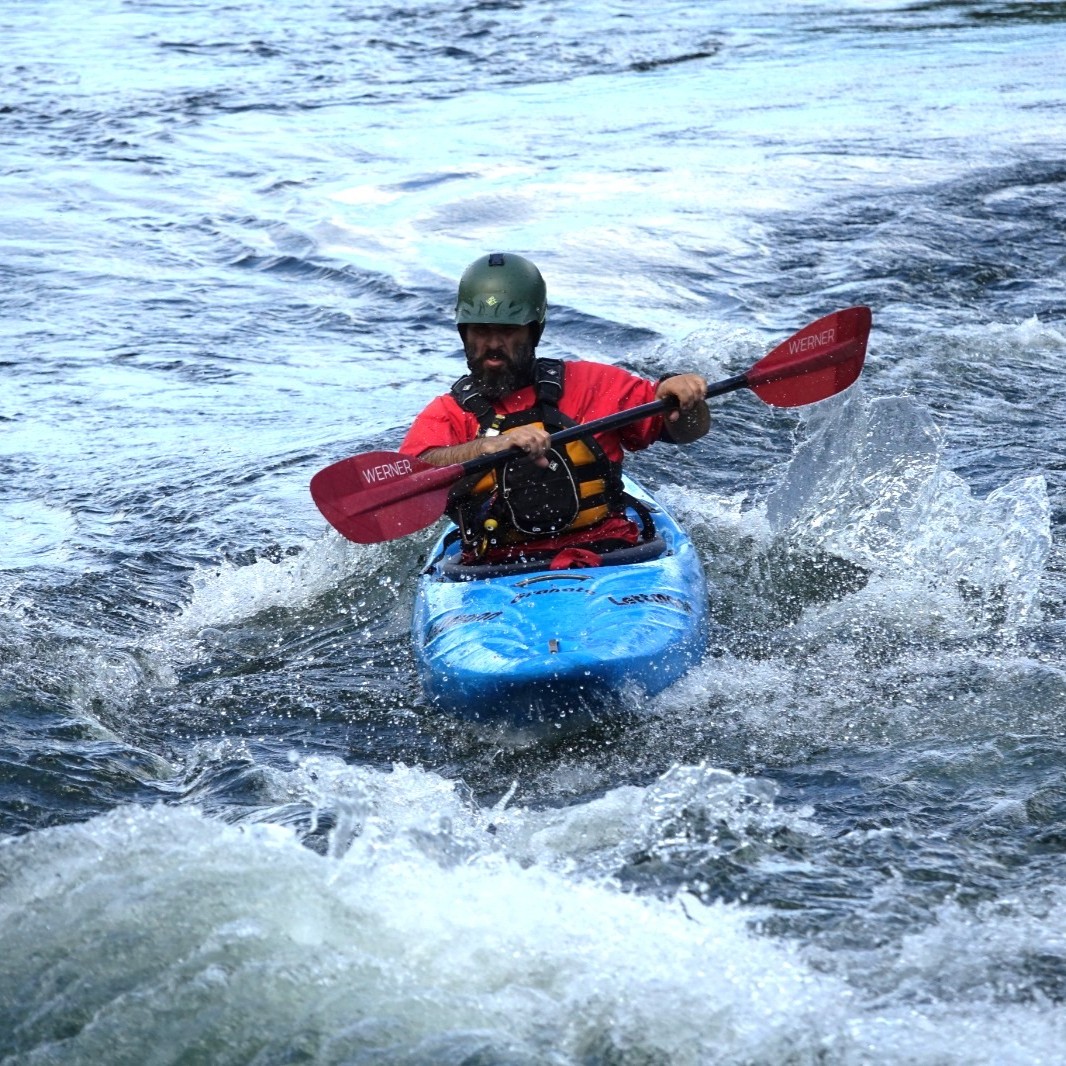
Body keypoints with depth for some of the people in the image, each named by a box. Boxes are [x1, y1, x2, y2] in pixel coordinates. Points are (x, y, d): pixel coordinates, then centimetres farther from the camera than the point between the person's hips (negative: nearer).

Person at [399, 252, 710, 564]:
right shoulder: (448, 414, 10)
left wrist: (683, 400, -11)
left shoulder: (589, 384, 12)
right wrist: (491, 447, -29)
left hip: (608, 560, 0)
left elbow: (690, 430, 13)